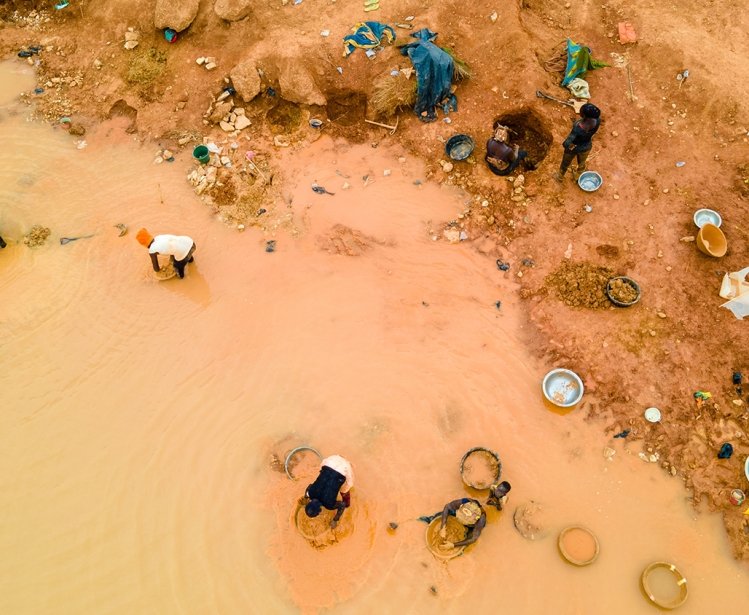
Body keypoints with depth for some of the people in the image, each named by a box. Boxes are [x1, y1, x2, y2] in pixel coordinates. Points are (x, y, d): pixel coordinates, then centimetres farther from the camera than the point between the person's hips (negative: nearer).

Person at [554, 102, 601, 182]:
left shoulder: (578, 128, -44)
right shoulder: (597, 121, -27)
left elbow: (567, 144, -40)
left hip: (574, 148, -4)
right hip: (586, 147, 4)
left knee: (565, 163, 29)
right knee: (581, 163, 34)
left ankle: (560, 177, 57)